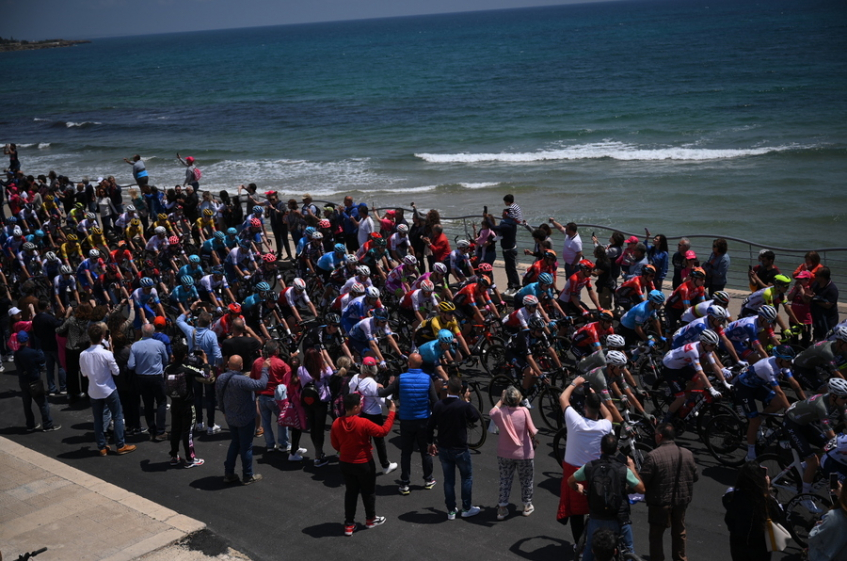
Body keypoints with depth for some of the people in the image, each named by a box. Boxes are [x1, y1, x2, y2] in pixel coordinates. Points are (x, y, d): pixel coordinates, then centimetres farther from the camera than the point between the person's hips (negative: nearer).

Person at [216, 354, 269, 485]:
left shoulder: (220, 378, -5)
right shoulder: (242, 380, -30)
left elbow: (220, 397, 8)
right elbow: (261, 384, -28)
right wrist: (265, 369, -16)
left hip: (230, 418, 7)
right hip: (245, 419, -7)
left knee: (235, 443, 22)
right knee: (246, 446, 7)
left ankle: (228, 474, 26)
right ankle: (248, 476, 19)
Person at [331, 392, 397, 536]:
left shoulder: (336, 423, -12)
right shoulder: (363, 423, -27)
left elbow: (335, 444, 0)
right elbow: (383, 431, -19)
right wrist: (391, 413, -12)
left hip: (345, 463, 4)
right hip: (364, 464, -4)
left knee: (350, 492, 17)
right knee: (368, 492, 18)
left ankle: (349, 525, 21)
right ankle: (370, 519, 36)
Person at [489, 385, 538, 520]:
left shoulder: (500, 412, -16)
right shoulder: (524, 411, -21)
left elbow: (491, 412, 9)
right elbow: (532, 432, -15)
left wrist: (501, 400, 10)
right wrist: (533, 443, 4)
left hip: (504, 454, 1)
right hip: (524, 454, -1)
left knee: (505, 480, 17)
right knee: (526, 480, 20)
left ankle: (502, 508, 20)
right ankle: (527, 506, 33)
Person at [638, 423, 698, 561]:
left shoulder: (653, 456, -21)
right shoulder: (687, 454, -5)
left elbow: (641, 481, -20)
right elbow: (695, 476, 6)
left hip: (660, 502, -5)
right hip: (681, 500, 5)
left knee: (656, 535, 10)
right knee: (679, 533, 23)